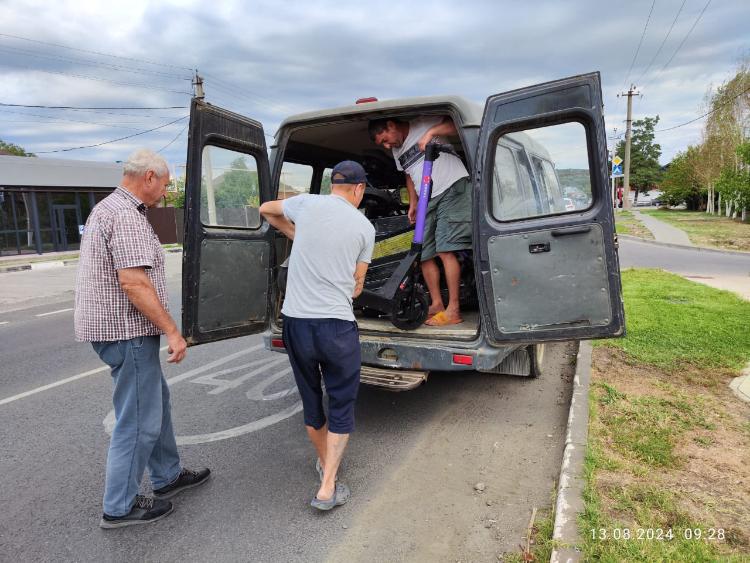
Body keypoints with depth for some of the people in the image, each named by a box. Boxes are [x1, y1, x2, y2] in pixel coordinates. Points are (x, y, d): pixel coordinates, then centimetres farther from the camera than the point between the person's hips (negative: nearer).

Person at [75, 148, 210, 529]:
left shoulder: (108, 208, 16)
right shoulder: (125, 216, -19)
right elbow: (134, 282, -26)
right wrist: (172, 331, -22)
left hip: (112, 326, 11)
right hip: (126, 330, -11)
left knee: (156, 398, 20)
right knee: (139, 419, 0)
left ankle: (167, 476, 33)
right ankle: (119, 507, 15)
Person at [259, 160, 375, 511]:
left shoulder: (306, 204, 3)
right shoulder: (364, 227, 2)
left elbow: (266, 209, 24)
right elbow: (356, 286, 8)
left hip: (295, 321, 3)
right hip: (337, 325, -2)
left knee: (311, 400, 21)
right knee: (341, 404, 13)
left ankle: (325, 462, 42)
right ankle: (327, 488, 11)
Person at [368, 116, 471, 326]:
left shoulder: (424, 124, -1)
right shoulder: (397, 151, 20)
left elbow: (457, 125, -8)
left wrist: (432, 132, -21)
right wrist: (413, 203, 20)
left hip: (452, 187, -8)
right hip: (428, 199, 8)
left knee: (445, 250, -17)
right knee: (424, 254, 4)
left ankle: (453, 310, -14)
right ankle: (436, 304, 15)